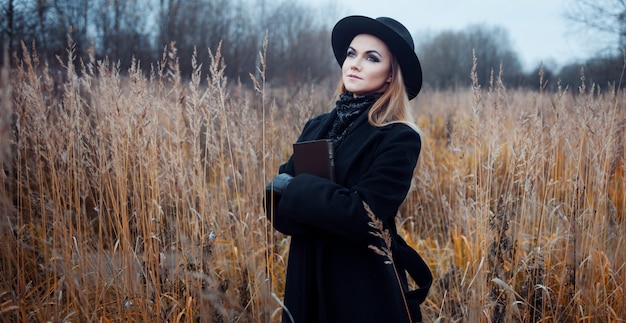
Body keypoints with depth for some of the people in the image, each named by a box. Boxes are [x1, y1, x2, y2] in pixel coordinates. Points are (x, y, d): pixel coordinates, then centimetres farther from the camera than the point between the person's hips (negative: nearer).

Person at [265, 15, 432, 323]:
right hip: (306, 280, 6)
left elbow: (362, 216, -23)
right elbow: (276, 202, -2)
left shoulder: (399, 138, -13)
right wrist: (331, 212, -18)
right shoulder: (317, 127, 5)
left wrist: (295, 189, -13)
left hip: (365, 292, -5)